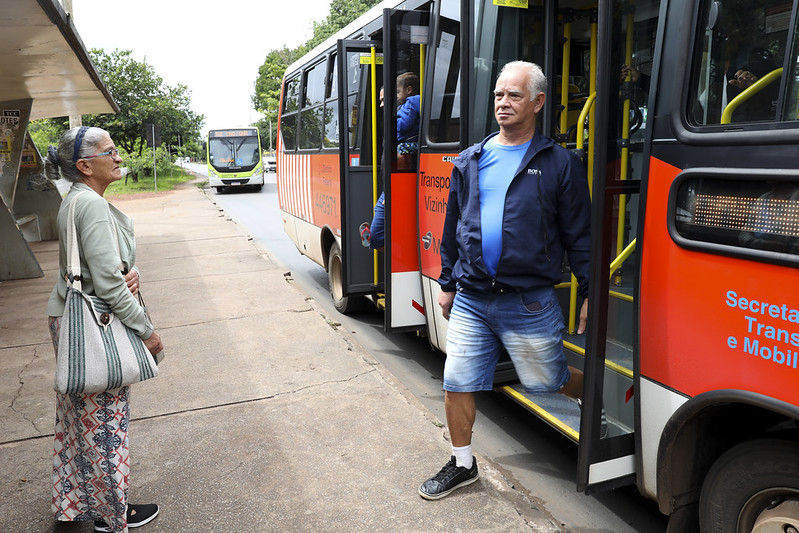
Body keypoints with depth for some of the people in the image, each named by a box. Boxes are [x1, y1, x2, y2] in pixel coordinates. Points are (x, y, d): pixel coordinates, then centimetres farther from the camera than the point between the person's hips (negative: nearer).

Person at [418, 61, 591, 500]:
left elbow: (579, 236, -1)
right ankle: (462, 464, 29)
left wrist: (590, 294, -3)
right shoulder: (470, 161, 9)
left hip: (530, 304, -3)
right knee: (457, 384, 7)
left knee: (549, 384, 12)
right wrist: (447, 284, 16)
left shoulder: (559, 164, -2)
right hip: (471, 300, 4)